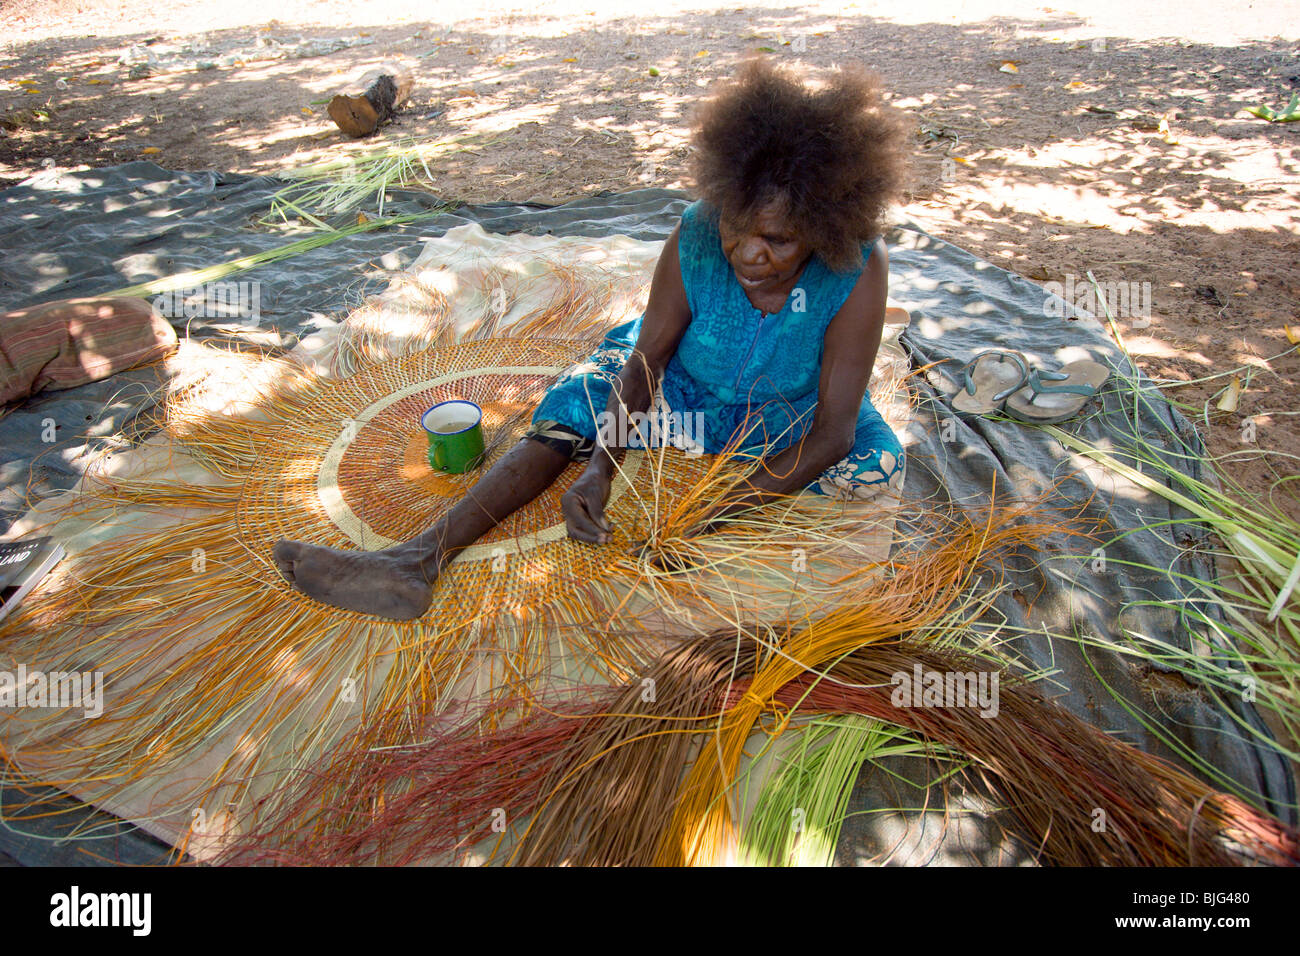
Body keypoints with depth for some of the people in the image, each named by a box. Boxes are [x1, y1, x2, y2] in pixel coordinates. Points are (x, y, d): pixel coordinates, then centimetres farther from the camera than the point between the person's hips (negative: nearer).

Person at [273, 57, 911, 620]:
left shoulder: (858, 271, -29)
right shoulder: (696, 237, -25)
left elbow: (832, 430, -29)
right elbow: (647, 359, -19)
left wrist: (715, 515, -38)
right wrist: (600, 469, -35)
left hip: (786, 417, 0)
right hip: (681, 387, 1)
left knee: (878, 467, -26)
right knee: (575, 409, -19)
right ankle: (421, 558, -26)